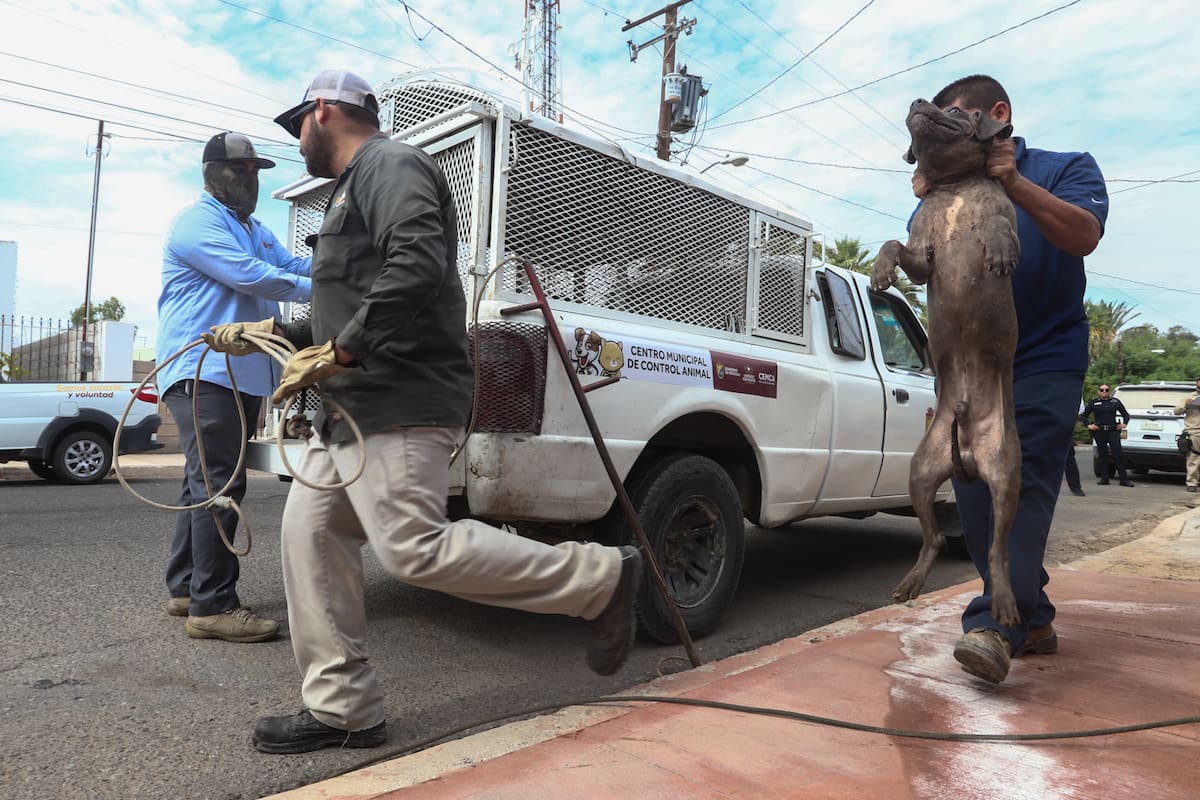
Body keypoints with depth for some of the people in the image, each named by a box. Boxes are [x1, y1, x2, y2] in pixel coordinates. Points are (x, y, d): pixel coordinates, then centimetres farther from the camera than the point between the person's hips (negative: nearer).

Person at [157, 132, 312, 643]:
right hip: (203, 372, -10)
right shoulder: (198, 222, -7)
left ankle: (185, 589, 23)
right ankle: (212, 606, -10)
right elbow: (248, 276, -19)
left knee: (207, 484, 13)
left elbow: (294, 266, 15)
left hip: (242, 375, 10)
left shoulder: (255, 230, 24)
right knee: (220, 485, -13)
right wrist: (315, 289, -14)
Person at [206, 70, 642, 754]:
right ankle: (342, 709, 15)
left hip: (400, 405, -11)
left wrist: (339, 352, -19)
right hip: (356, 409, 11)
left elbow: (418, 266, -23)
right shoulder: (357, 184, 30)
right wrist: (278, 336, 27)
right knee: (312, 534, 6)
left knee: (415, 549, -15)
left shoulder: (390, 165, -4)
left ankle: (600, 578, -3)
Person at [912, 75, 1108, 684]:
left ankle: (996, 625, -22)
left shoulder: (1066, 169, 5)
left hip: (1044, 365, -4)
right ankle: (1033, 620, 16)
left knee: (1022, 488, -16)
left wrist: (1014, 183, -24)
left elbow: (1083, 235, -14)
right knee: (974, 498, 3)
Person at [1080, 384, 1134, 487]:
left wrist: (1124, 424, 3)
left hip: (1113, 431, 0)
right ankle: (1104, 478, 8)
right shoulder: (1094, 402, 8)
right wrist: (1088, 425, -2)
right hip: (1099, 431, 0)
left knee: (1117, 454, -7)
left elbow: (1126, 414, 18)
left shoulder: (1115, 402, 9)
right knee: (1103, 454, 3)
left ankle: (1123, 478, -3)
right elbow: (1083, 416, 10)